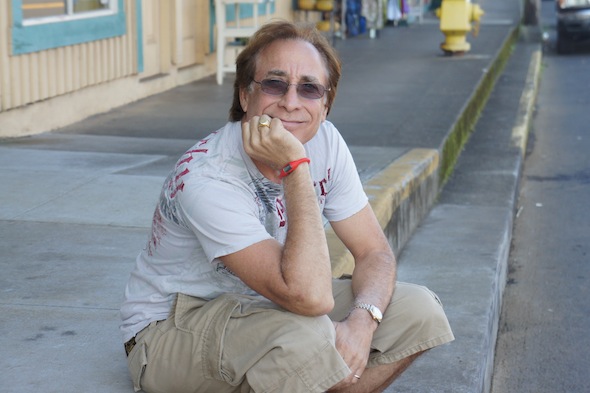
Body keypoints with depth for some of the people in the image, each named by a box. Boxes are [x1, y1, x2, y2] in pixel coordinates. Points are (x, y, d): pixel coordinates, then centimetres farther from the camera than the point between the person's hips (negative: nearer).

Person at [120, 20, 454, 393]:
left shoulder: (325, 141, -8)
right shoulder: (208, 179, -31)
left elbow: (375, 252, -3)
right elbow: (311, 297, -39)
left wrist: (361, 322, -25)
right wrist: (296, 165, -38)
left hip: (263, 305, 7)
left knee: (419, 311, -9)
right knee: (305, 334, -38)